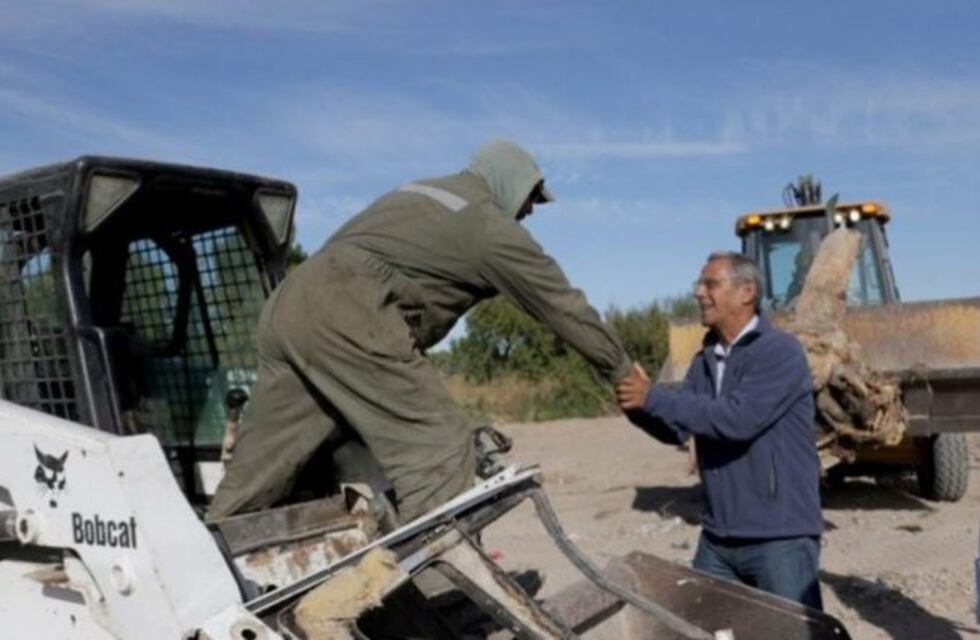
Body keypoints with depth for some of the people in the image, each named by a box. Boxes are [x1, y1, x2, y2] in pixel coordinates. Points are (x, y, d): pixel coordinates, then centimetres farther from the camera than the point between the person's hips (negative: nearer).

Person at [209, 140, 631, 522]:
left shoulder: (420, 193, 30)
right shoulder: (490, 225, 5)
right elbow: (562, 305, 10)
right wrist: (622, 370, 20)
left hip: (287, 305, 9)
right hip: (346, 315, -9)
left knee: (258, 469, 13)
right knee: (441, 449, -5)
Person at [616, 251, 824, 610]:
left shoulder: (780, 352, -13)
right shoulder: (706, 359, 11)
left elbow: (738, 418, -26)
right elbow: (677, 429, 10)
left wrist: (653, 398, -24)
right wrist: (637, 407, -11)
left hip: (780, 535, -8)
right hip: (718, 536, 8)